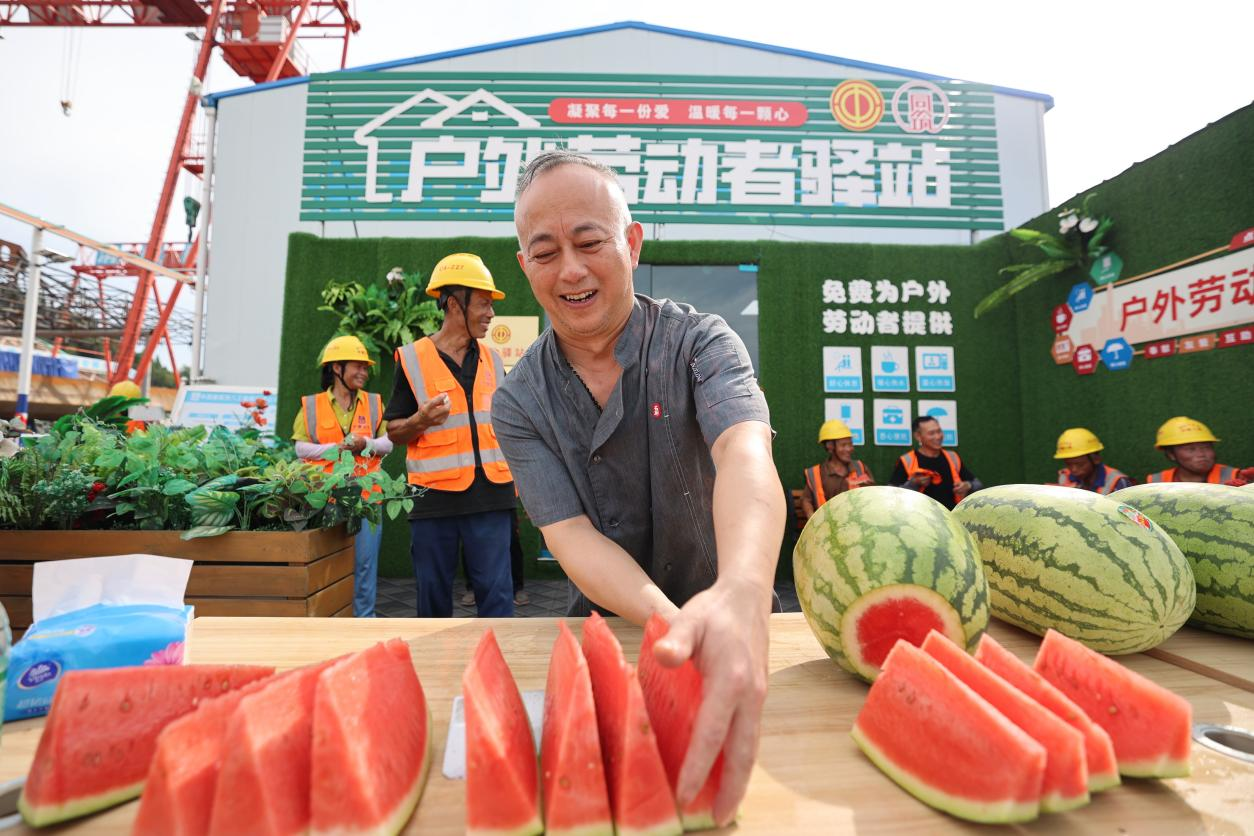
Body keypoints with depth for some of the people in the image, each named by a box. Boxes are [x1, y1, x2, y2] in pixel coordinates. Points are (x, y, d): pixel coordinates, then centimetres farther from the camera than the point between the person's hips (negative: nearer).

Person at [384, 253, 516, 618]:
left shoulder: (492, 361, 12)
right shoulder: (412, 359, 1)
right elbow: (395, 431, 4)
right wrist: (420, 420, -17)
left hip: (490, 495, 2)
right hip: (434, 500, -2)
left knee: (497, 594, 4)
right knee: (434, 596, 11)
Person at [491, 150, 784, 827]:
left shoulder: (698, 341, -12)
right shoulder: (518, 403, -6)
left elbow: (743, 453, -30)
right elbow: (572, 536, -15)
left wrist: (741, 597, -50)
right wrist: (666, 618, -34)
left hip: (726, 614, 0)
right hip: (609, 624, 1)